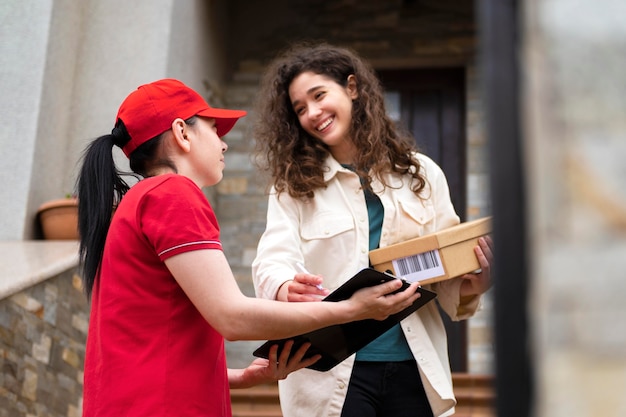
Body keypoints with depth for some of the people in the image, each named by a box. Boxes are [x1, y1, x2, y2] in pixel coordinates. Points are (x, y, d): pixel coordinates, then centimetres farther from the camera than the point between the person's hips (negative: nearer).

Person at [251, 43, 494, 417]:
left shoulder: (421, 174, 9)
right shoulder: (292, 185, 5)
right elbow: (273, 262, -9)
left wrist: (470, 287, -13)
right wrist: (286, 289, -33)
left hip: (412, 369, 2)